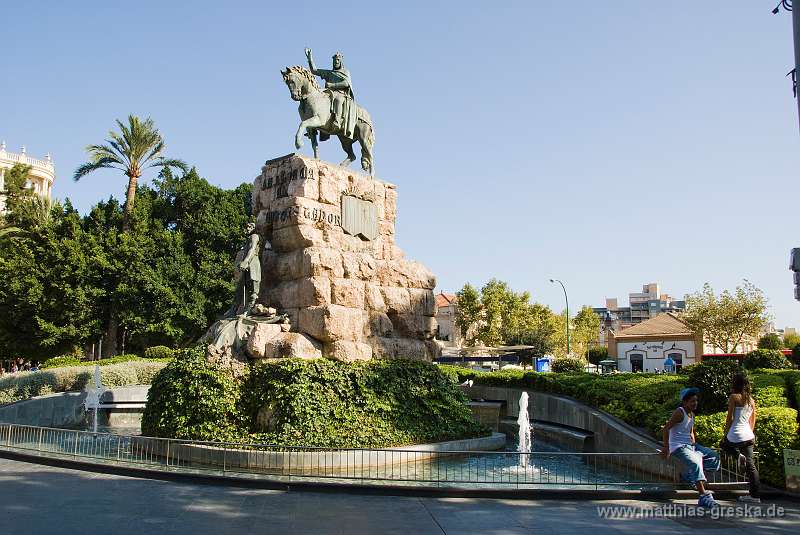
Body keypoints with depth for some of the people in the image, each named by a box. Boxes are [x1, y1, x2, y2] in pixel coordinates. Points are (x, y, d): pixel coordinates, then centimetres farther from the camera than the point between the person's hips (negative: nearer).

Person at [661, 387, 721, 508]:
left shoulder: (691, 414, 12)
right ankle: (704, 496, -30)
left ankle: (690, 475, 6)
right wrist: (666, 448, -18)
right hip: (678, 447, -9)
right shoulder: (679, 412, -15)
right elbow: (666, 428, -18)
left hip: (690, 445, 9)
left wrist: (695, 447, 15)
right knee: (696, 463, -29)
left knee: (714, 457, 6)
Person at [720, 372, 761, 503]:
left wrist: (725, 434, -1)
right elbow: (752, 421, 16)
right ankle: (755, 496, 7)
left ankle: (737, 454, -5)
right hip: (749, 436, 6)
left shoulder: (734, 397, -9)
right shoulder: (751, 400, 10)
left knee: (723, 446, 26)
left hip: (735, 435, -6)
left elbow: (729, 418, -9)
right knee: (750, 465, 9)